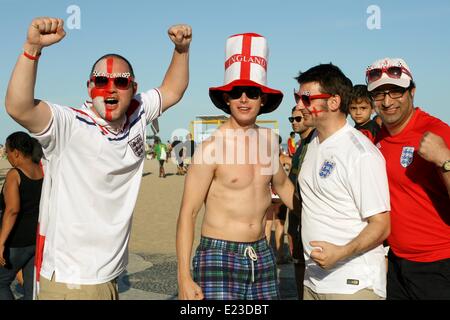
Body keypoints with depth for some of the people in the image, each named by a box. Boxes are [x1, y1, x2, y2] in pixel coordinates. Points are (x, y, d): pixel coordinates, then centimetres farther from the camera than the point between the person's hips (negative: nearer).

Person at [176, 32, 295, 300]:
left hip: (262, 255, 6)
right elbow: (188, 213, -11)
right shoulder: (211, 147, -12)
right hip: (220, 257, -5)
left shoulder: (269, 139, 4)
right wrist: (185, 278, -15)